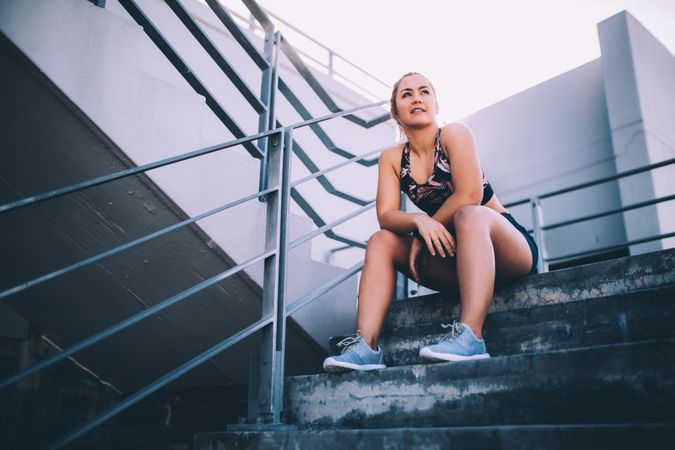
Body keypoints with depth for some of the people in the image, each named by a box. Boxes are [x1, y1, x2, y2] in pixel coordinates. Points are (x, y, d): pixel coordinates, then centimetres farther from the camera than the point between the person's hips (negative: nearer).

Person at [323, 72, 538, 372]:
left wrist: (422, 235, -15)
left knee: (469, 215, -35)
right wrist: (419, 221, -29)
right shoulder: (392, 158, 4)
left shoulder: (454, 134, -8)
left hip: (508, 243, -4)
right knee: (380, 241, -10)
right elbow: (386, 215, -7)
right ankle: (366, 346, -24)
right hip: (454, 258, 5)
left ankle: (471, 336, -47)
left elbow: (469, 195, -21)